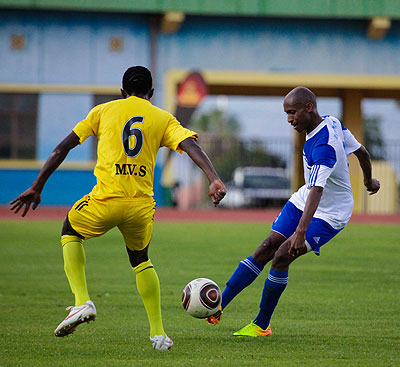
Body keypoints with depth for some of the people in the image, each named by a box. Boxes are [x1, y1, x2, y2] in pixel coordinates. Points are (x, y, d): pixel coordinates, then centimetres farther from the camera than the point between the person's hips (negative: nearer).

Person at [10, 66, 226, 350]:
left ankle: (82, 301, 7)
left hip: (105, 199, -2)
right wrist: (214, 179, -15)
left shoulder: (104, 111, 14)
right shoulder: (163, 118, 14)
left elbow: (63, 148, 12)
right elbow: (191, 145, -4)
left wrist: (37, 188, 16)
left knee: (71, 233, 27)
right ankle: (159, 333, 19)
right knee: (141, 259, 27)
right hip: (142, 204, 2)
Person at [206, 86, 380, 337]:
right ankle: (218, 306, 0)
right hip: (303, 201, 9)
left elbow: (316, 191, -43)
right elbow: (361, 152, 10)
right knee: (266, 249, 0)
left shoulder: (323, 146, -32)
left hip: (330, 215, -9)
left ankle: (261, 325, -3)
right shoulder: (332, 122, -4)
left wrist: (301, 232, -52)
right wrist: (369, 181, 29)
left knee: (282, 257, -17)